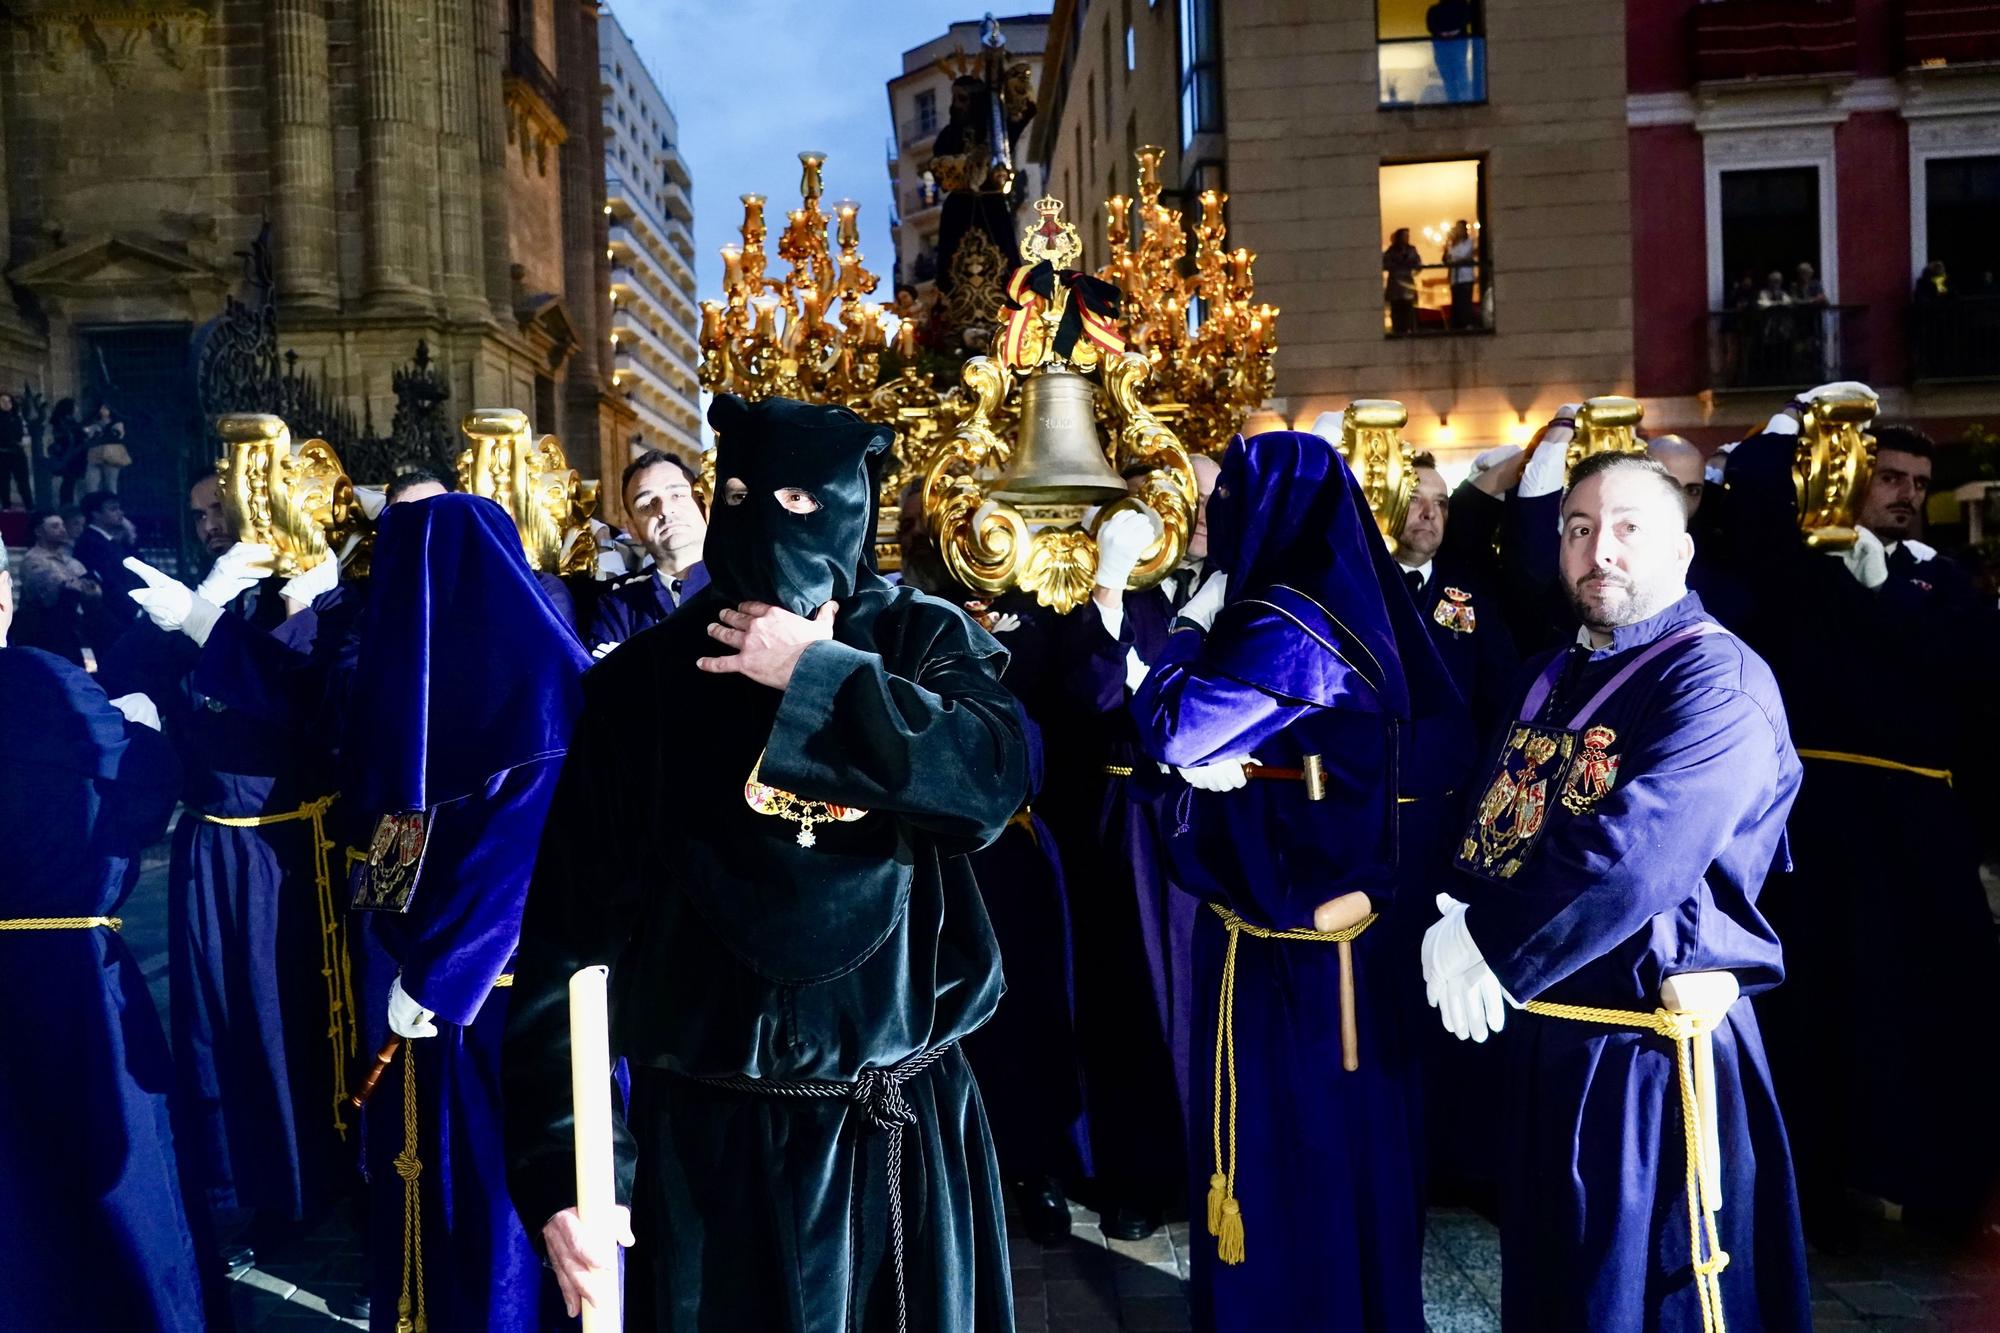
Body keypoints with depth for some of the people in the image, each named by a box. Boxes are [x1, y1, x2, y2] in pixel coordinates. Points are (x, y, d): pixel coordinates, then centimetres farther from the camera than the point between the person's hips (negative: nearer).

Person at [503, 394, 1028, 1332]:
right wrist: (559, 1157, -12)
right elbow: (574, 923, -7)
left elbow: (993, 777, -22)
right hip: (708, 1136, -1)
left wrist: (812, 675, -19)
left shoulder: (921, 644, -2)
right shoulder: (646, 683, -4)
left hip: (902, 1127, 1)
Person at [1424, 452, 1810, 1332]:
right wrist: (1456, 921, -13)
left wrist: (1488, 949, -21)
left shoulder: (1716, 678, -16)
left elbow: (1634, 854, -28)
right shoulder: (1552, 679, 11)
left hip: (1649, 1052, -7)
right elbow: (1489, 821, 7)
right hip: (1542, 1036, 8)